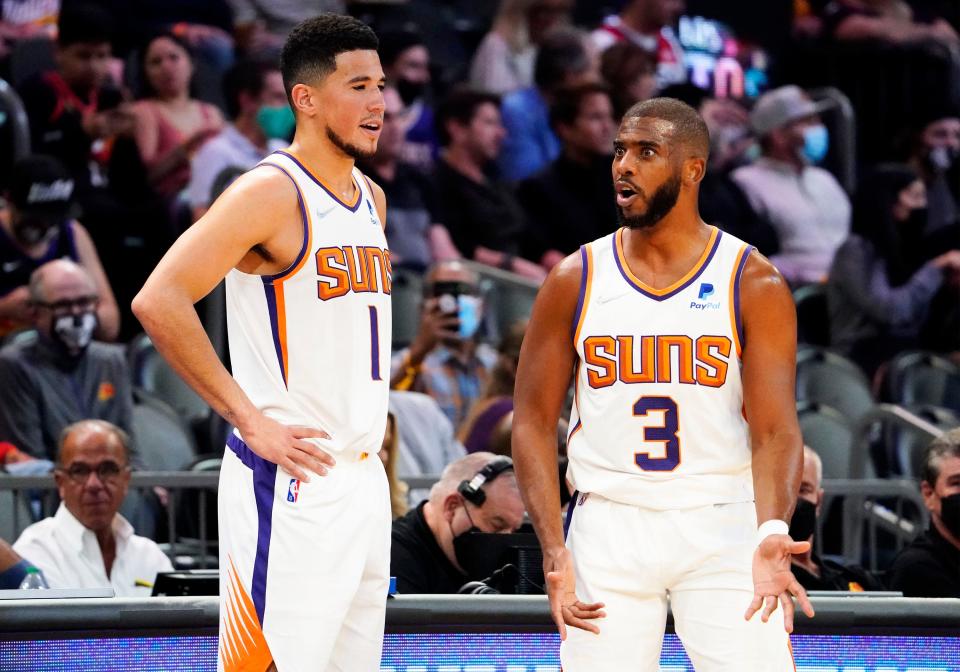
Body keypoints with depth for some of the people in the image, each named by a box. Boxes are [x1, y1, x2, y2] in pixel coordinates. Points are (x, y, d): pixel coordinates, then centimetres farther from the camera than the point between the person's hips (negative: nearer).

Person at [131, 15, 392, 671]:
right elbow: (159, 301, -20)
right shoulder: (271, 193, -12)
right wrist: (249, 420, -19)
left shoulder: (371, 199, 15)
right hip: (289, 484, -8)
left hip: (364, 480, 9)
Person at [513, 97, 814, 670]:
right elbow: (535, 421, 4)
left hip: (721, 524, -2)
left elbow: (775, 430, -9)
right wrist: (554, 551, -9)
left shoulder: (755, 285, -2)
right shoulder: (576, 281, 3)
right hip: (609, 526, 2)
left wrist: (772, 532, -29)